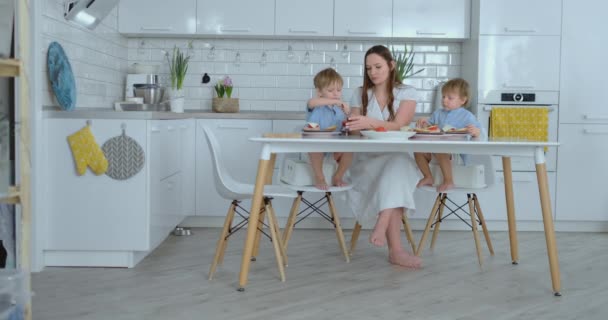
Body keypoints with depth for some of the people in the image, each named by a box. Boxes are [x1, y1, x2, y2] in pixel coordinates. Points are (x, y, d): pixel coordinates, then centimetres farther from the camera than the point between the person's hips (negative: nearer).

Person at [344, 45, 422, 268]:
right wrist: (353, 126, -18)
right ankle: (396, 250, -38)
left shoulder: (407, 93, 4)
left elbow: (398, 126, -13)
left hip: (397, 157, 0)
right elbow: (356, 129, 8)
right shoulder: (360, 94, 12)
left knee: (398, 164, -38)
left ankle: (380, 229, -44)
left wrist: (370, 122, -31)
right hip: (367, 159, 1)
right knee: (394, 181, -33)